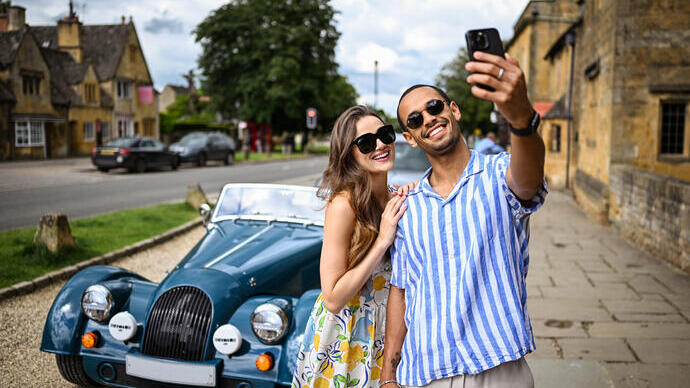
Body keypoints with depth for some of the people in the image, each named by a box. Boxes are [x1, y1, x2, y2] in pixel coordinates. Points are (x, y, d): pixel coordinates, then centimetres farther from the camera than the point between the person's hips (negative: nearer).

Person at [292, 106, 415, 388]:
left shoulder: (394, 199, -2)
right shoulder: (343, 204, -22)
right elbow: (333, 299, -23)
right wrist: (382, 241, -25)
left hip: (382, 331, 6)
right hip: (344, 331, -6)